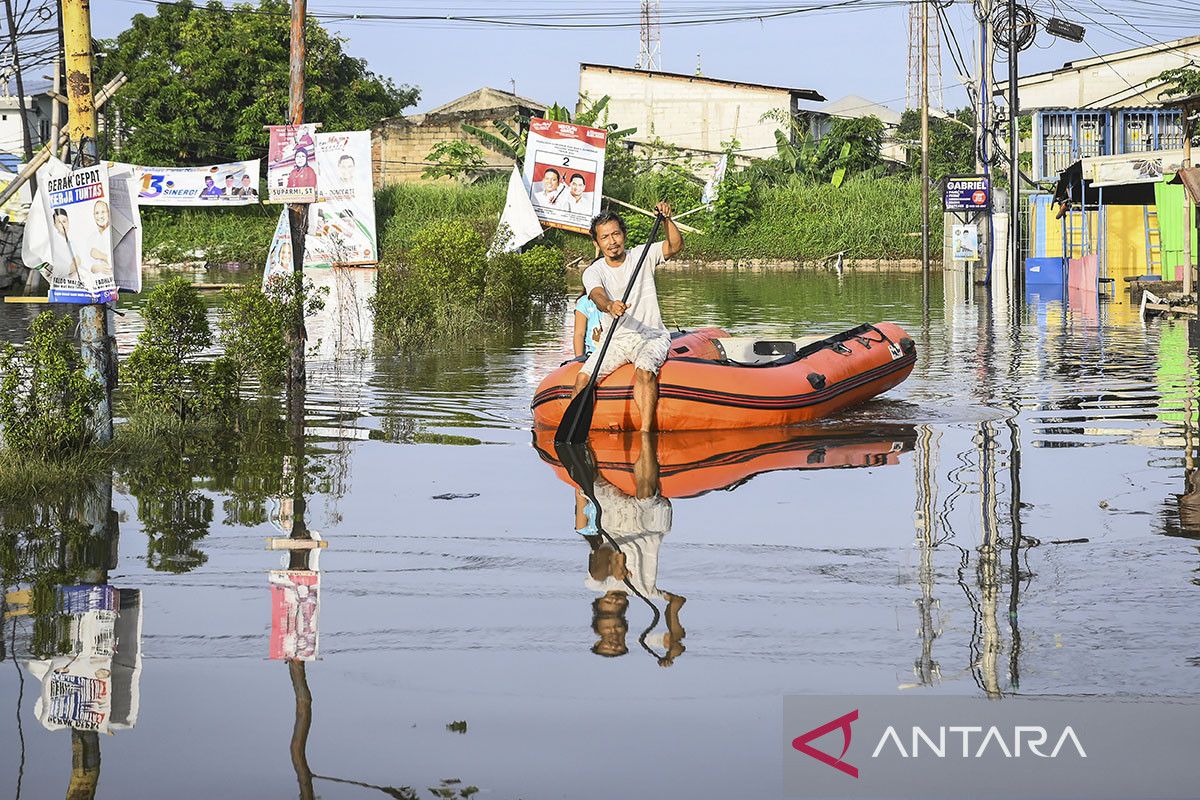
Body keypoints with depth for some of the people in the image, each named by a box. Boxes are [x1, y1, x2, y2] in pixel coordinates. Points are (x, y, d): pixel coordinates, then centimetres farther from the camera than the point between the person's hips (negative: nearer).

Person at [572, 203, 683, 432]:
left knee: (644, 370, -34)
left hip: (651, 337, -2)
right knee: (583, 378, -20)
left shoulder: (642, 256, 3)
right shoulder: (593, 272, -1)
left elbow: (676, 247, -10)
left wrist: (666, 220, -26)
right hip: (616, 341, 2)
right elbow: (597, 296, -22)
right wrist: (609, 306, -45)